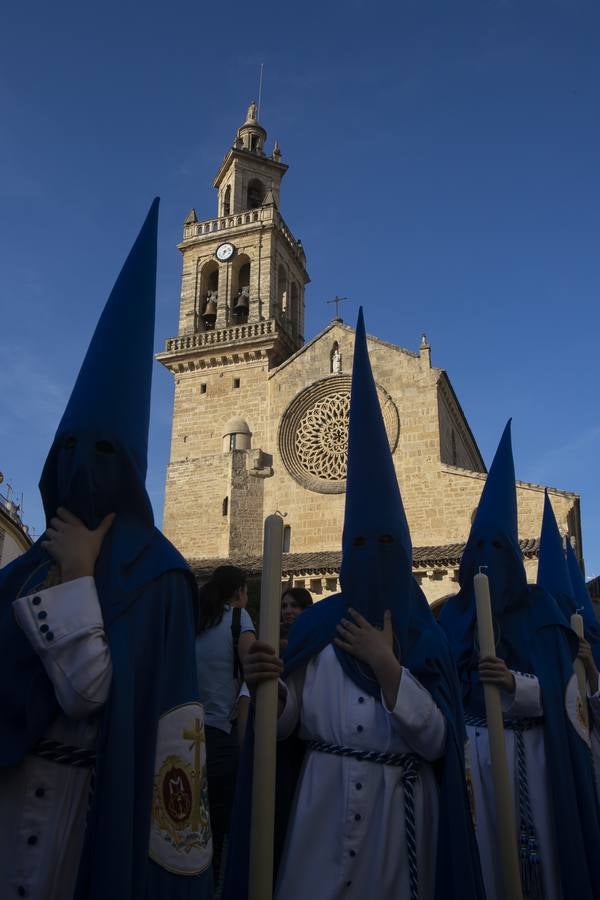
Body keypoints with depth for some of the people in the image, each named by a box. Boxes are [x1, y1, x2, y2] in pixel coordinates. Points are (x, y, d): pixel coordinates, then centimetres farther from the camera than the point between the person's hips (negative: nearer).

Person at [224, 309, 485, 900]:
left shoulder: (425, 633, -1)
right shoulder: (318, 624, -1)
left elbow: (436, 740, -9)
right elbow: (289, 723, -2)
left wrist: (387, 666, -18)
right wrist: (271, 690, -23)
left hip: (402, 810, 0)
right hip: (326, 804, 0)